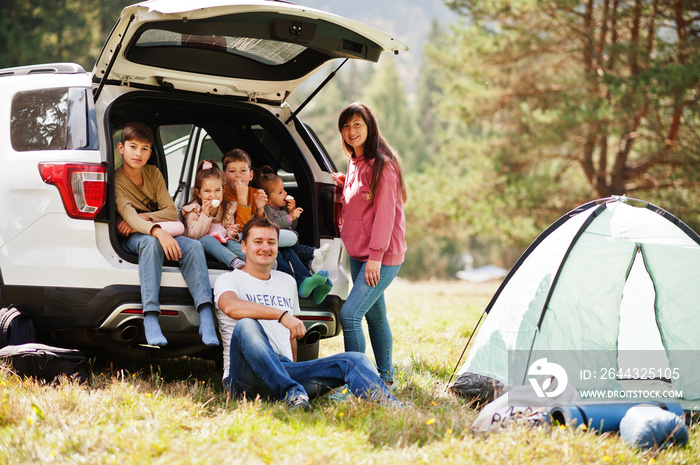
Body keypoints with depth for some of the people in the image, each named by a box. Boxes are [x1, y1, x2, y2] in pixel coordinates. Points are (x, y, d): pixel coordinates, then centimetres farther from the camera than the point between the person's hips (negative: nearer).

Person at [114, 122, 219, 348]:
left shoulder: (153, 173, 10)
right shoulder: (115, 180, -8)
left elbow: (171, 212, 2)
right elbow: (128, 215, -25)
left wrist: (143, 218, -17)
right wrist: (157, 231, -43)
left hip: (161, 233, 5)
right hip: (131, 238, -5)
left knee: (193, 246, -26)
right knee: (151, 243, -40)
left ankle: (206, 317, -38)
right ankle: (150, 317, -50)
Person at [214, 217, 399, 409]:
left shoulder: (287, 282, 25)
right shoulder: (229, 280, 3)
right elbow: (230, 307, -22)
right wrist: (281, 314, -30)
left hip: (285, 371, 6)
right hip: (245, 376, -5)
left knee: (353, 360, -15)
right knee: (246, 325, -37)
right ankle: (292, 393, -45)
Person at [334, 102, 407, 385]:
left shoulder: (382, 165, -14)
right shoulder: (354, 163, 13)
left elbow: (385, 212, -18)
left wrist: (376, 255, -21)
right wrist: (342, 184, 5)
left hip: (383, 257, -9)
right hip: (358, 254, 9)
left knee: (349, 314, -17)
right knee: (374, 316, 15)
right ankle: (385, 376, 25)